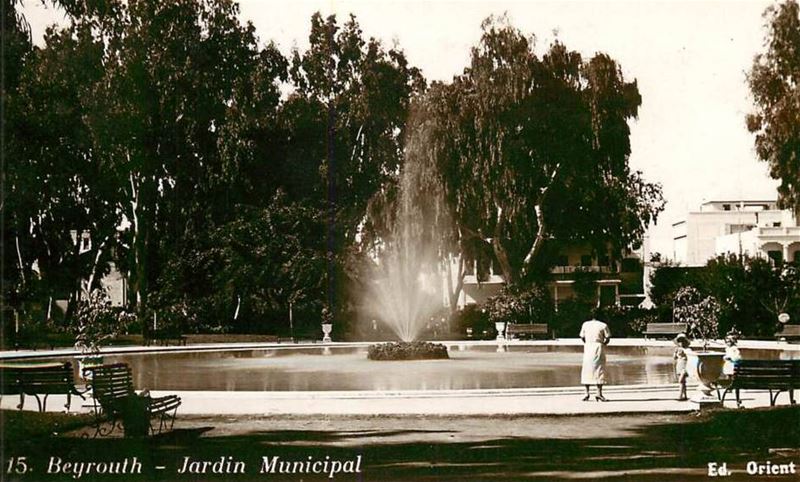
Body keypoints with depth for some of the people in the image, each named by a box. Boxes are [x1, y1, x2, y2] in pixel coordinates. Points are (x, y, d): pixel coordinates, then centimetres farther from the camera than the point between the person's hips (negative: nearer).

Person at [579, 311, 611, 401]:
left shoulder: (585, 324, 7)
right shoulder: (603, 325, -1)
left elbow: (582, 337, 8)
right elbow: (608, 338, -2)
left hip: (587, 347, 3)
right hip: (599, 347, -2)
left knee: (587, 370, 8)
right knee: (599, 370, 0)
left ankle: (587, 393, 7)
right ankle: (599, 393, -5)